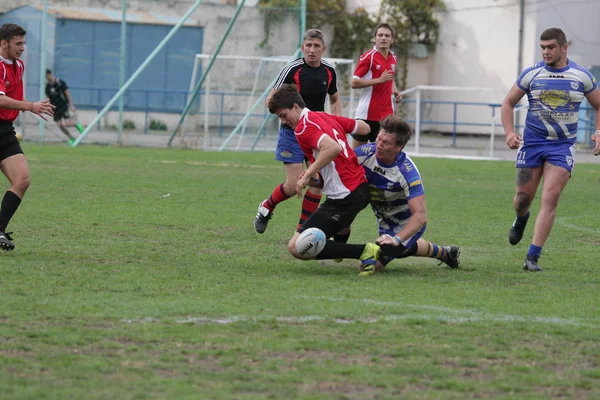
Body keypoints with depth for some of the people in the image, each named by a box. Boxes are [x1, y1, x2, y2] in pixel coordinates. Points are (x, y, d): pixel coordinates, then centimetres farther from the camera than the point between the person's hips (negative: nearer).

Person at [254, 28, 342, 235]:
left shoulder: (329, 71, 2)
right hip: (293, 132, -4)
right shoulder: (292, 69, -13)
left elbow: (335, 99, 19)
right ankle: (266, 207, 21)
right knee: (293, 185, -10)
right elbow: (271, 100, -8)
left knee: (317, 183, -3)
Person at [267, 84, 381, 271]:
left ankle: (365, 251, -13)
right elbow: (364, 128, 23)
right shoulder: (327, 117, 14)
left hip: (344, 198, -10)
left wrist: (308, 175, -23)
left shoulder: (303, 128, -13)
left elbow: (333, 148, -30)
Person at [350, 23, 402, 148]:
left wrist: (395, 91, 7)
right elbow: (354, 83, -14)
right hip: (367, 114, -5)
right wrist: (379, 80, -20)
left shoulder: (393, 59, 10)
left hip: (386, 114, 5)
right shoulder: (368, 57, -9)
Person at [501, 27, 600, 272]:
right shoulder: (531, 74, -1)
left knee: (550, 199, -13)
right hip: (532, 143, 1)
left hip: (563, 146, -1)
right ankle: (521, 219, 44)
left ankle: (533, 257, -11)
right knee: (523, 198, 4)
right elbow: (508, 103, 8)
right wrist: (509, 133, -7)